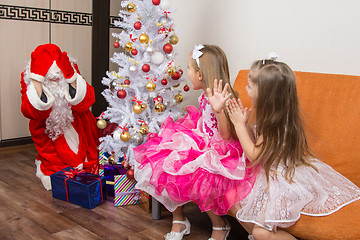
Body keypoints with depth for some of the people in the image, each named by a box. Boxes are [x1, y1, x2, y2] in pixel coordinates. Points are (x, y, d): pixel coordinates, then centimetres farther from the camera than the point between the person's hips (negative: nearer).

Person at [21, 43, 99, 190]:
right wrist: (37, 83, -36)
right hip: (48, 130, -2)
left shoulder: (71, 70, -15)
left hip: (76, 126, 3)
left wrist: (71, 78, -33)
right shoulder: (28, 78, -16)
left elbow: (85, 102, -23)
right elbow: (31, 112, -28)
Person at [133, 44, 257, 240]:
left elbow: (226, 135, -28)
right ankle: (179, 220, 15)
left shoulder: (222, 99, -21)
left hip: (219, 154, -9)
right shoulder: (204, 97, 6)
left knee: (194, 179, -31)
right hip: (202, 146, 9)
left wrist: (219, 110, -43)